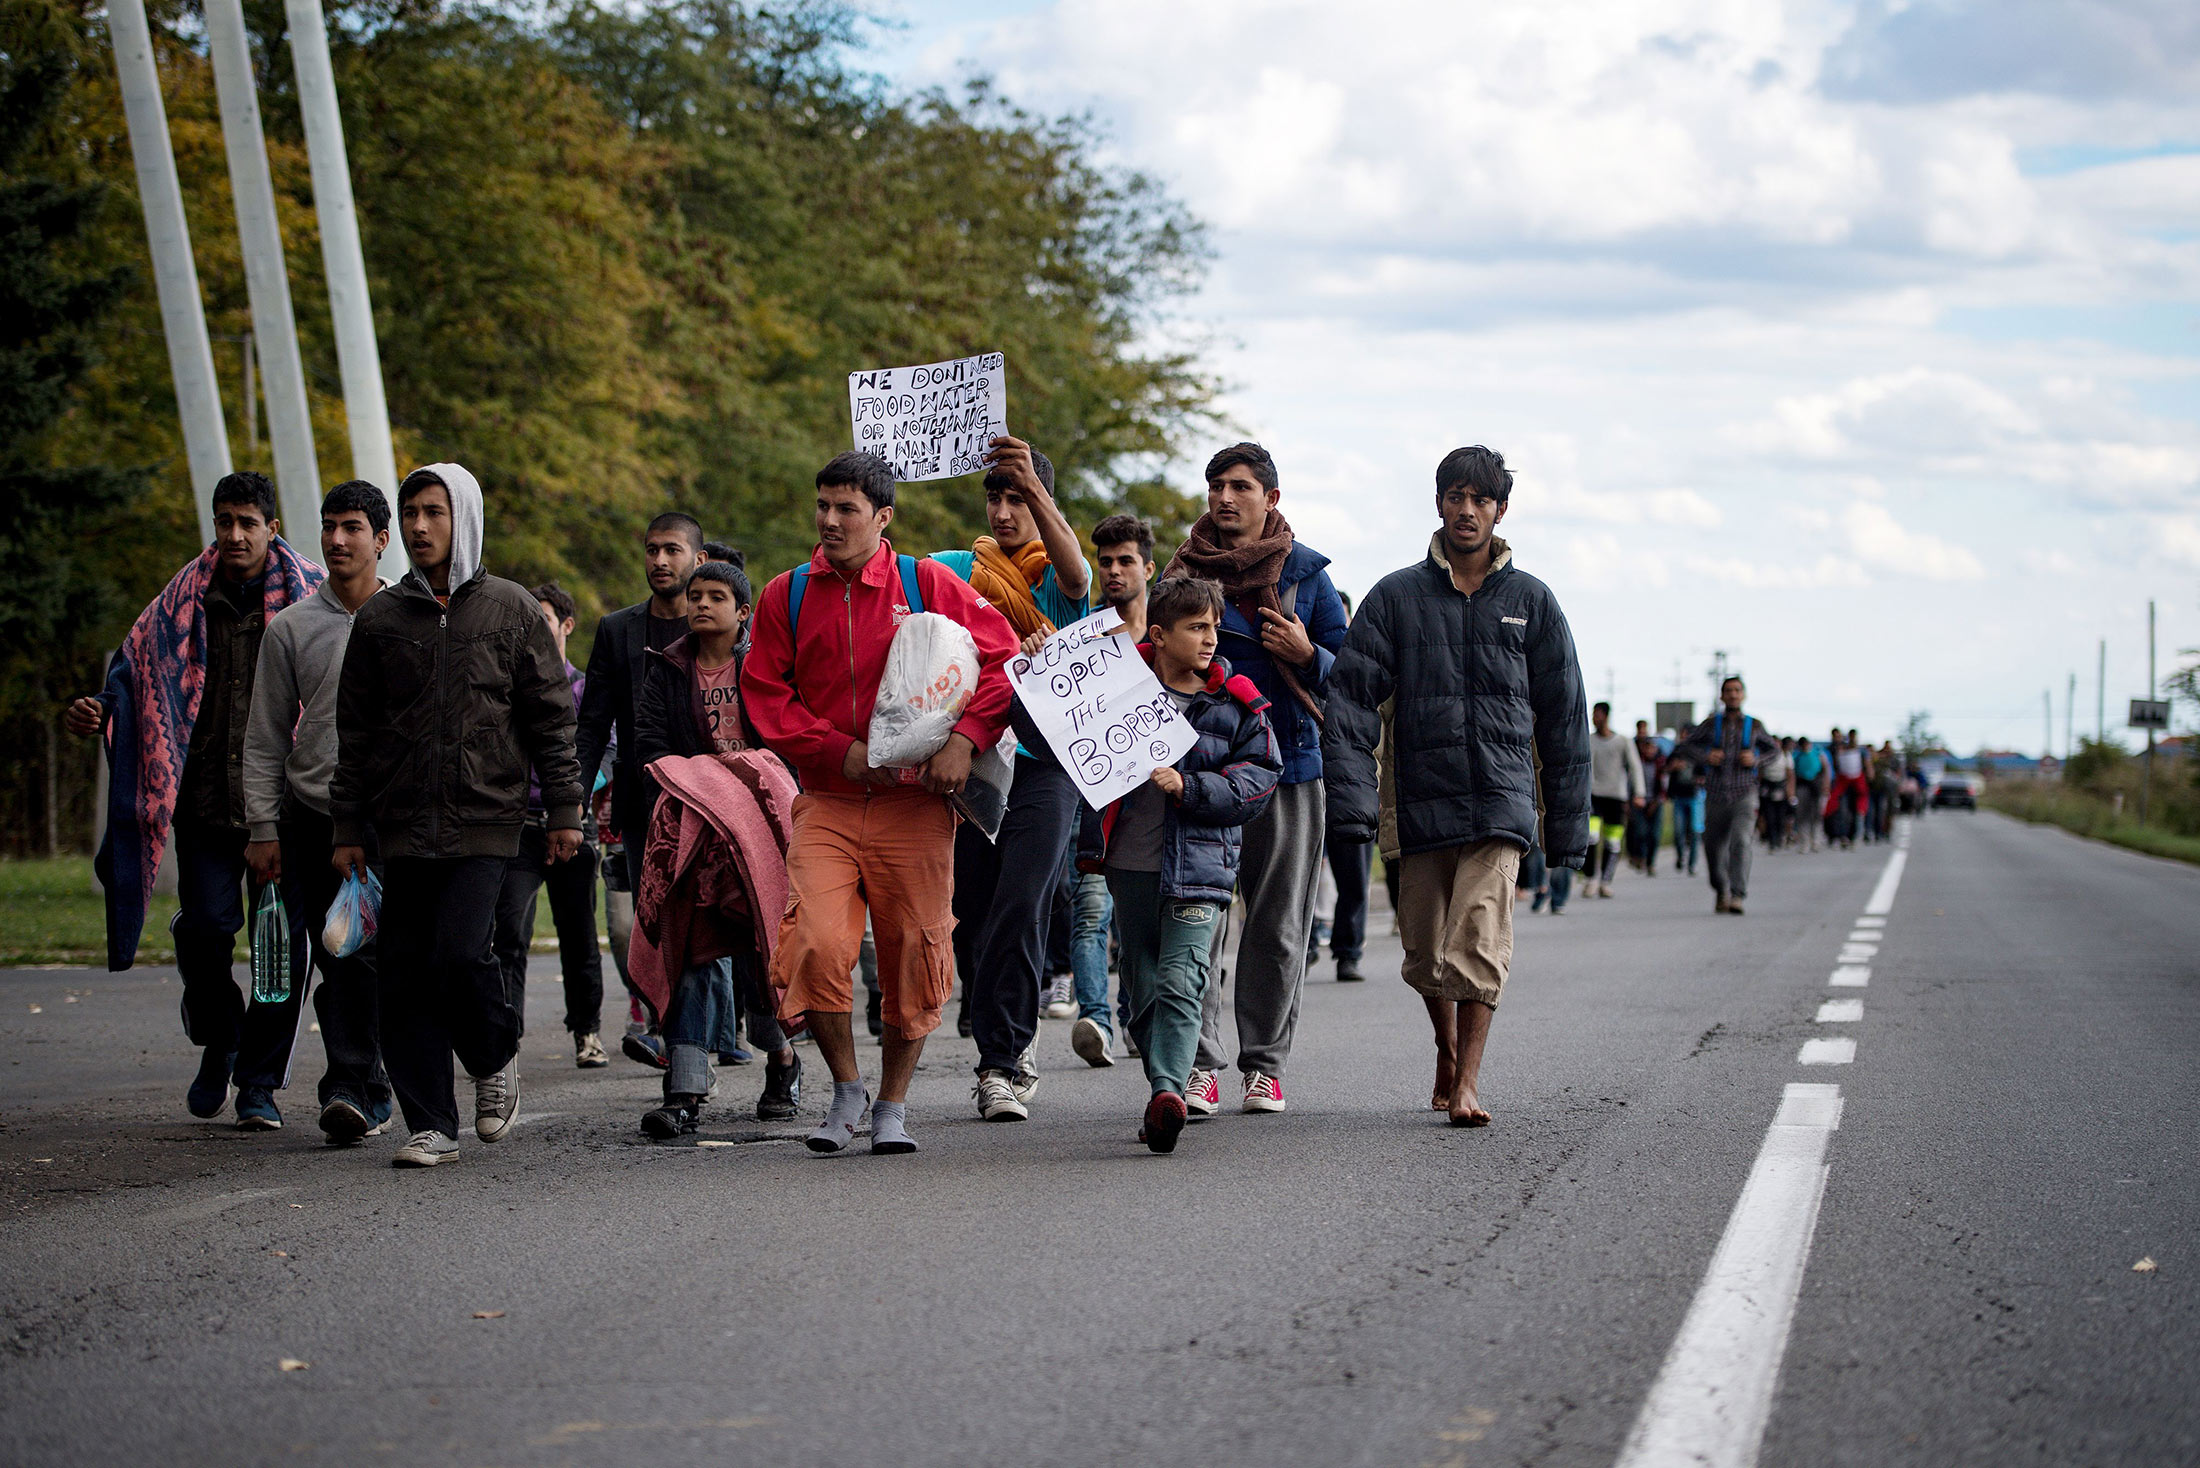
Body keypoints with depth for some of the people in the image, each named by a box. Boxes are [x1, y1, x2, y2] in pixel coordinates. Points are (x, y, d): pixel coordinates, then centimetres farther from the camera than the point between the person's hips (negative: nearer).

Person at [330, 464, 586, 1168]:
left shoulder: (512, 608, 5)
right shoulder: (380, 618, 10)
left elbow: (551, 717, 6)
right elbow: (355, 732, 13)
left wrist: (563, 811, 1)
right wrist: (348, 829, 9)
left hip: (487, 819, -3)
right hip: (406, 825, 3)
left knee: (461, 952, -17)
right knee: (404, 973, -1)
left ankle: (496, 1056, 12)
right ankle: (432, 1123, 7)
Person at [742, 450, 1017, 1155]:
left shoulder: (929, 584, 2)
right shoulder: (786, 596, 7)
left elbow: (1001, 660, 1)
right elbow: (765, 696, 4)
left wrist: (965, 738, -13)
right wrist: (843, 753, -7)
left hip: (915, 804, 0)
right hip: (826, 804, 1)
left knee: (914, 955, 0)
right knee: (814, 944, -17)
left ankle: (892, 1105, 19)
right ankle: (846, 1089, 4)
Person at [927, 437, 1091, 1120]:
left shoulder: (1059, 578, 4)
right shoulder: (955, 568, 14)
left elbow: (1073, 570, -20)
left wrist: (1033, 485, -37)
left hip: (1044, 762, -3)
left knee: (1020, 909, -15)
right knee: (970, 916, 4)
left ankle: (1001, 1064, -12)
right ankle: (1016, 1043, 23)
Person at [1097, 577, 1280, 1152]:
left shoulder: (1235, 704, 3)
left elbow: (1260, 775, 0)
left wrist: (1190, 787, -12)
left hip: (1198, 862, -3)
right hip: (1131, 863, 3)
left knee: (1181, 980, -18)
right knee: (1143, 988, 10)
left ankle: (1168, 1090, -30)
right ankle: (1164, 1096, 21)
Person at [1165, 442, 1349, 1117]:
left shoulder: (1305, 573, 7)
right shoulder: (1183, 574, 6)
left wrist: (1308, 653, -10)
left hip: (1287, 766, 1)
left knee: (1279, 925, 4)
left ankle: (1265, 1065, 12)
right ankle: (1200, 1063, -6)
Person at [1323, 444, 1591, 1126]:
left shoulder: (1530, 601, 8)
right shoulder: (1396, 597, 6)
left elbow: (1564, 716, 11)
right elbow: (1352, 696, -1)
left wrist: (1568, 820, 9)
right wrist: (1351, 794, -14)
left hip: (1502, 796, -1)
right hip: (1420, 800, 1)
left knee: (1479, 940, -16)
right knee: (1424, 949, 9)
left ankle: (1467, 1081, -13)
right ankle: (1447, 1050, 34)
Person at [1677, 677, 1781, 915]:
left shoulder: (1753, 725, 5)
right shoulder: (1711, 724, 4)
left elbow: (1773, 748, 18)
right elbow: (1687, 743, 15)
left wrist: (1756, 759, -2)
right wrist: (1705, 757, -5)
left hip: (1744, 797, -2)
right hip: (1716, 795, 2)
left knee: (1740, 843, -21)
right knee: (1714, 849, 9)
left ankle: (1738, 897, -25)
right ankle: (1721, 891, 35)